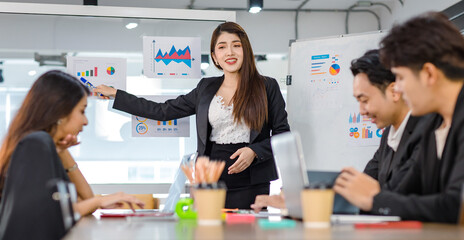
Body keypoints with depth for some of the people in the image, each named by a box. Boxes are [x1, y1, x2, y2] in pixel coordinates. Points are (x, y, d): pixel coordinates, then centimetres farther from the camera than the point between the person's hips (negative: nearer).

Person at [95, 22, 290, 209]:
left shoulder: (267, 86, 3)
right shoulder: (206, 88, 13)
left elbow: (283, 134, 4)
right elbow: (163, 111, 16)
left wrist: (254, 151, -13)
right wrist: (115, 95, 17)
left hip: (250, 185, -3)